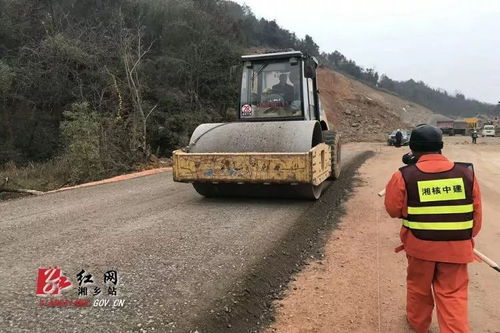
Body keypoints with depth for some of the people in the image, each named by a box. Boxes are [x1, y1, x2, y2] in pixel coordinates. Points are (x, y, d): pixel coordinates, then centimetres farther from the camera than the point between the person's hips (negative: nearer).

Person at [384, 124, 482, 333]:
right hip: (456, 248, 1)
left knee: (418, 287, 23)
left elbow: (393, 210, -3)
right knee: (453, 295, 14)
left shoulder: (405, 176, -14)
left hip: (420, 245, 0)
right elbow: (476, 214, 5)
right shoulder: (467, 173, -6)